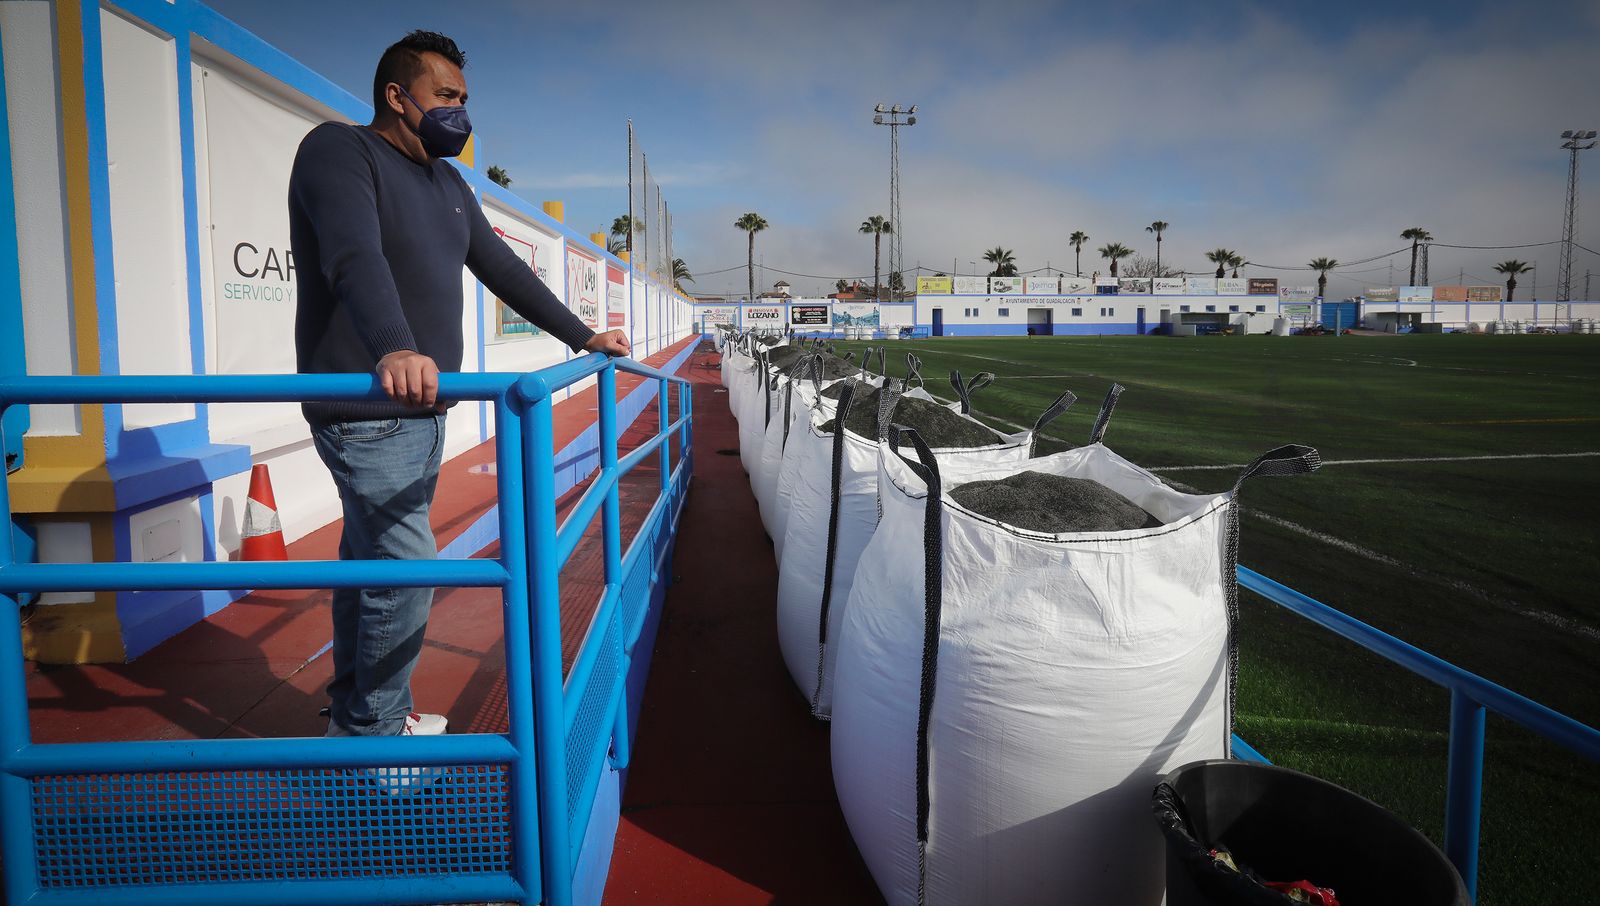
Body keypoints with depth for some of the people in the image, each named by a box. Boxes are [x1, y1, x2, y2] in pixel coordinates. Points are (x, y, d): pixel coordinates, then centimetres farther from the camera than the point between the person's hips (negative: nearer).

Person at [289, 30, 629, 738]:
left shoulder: (447, 183, 18)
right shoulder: (338, 150, -9)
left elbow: (501, 267, 23)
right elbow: (355, 257, -28)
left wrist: (583, 337, 21)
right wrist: (394, 350, -45)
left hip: (424, 409, 8)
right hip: (366, 412, -8)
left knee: (370, 560, 14)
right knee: (406, 568, -11)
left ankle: (352, 716, 25)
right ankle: (376, 735, 5)